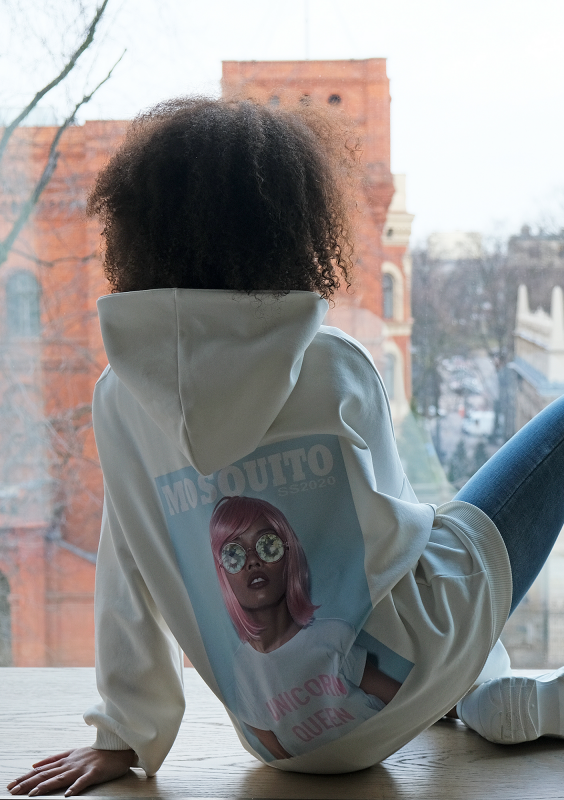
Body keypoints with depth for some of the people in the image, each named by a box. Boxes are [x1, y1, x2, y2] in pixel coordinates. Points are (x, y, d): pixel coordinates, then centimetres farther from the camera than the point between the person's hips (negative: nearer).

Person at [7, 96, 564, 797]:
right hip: (407, 669, -5)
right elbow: (388, 528, -5)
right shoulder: (336, 364, -16)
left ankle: (500, 705, 35)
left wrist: (125, 736, 12)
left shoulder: (119, 397, -7)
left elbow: (127, 580, 0)